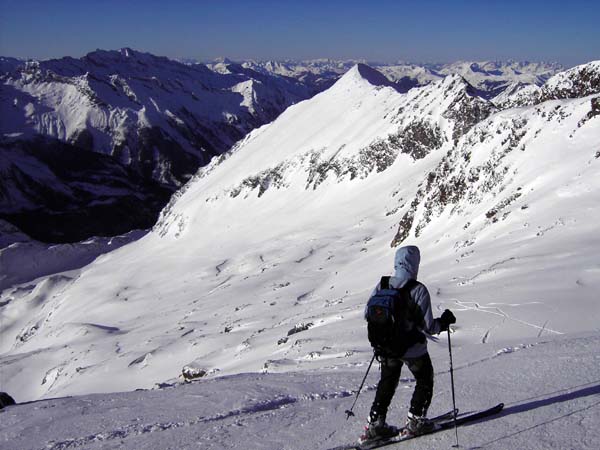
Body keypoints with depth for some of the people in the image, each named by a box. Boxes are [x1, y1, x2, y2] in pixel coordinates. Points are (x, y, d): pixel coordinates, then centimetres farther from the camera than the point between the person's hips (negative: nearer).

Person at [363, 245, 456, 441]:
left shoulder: (382, 285, -7)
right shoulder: (418, 290, -21)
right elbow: (428, 326, -19)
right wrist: (444, 321, 0)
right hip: (412, 348, -4)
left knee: (387, 383, 25)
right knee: (425, 381, 22)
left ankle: (375, 424, 21)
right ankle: (415, 421, 23)